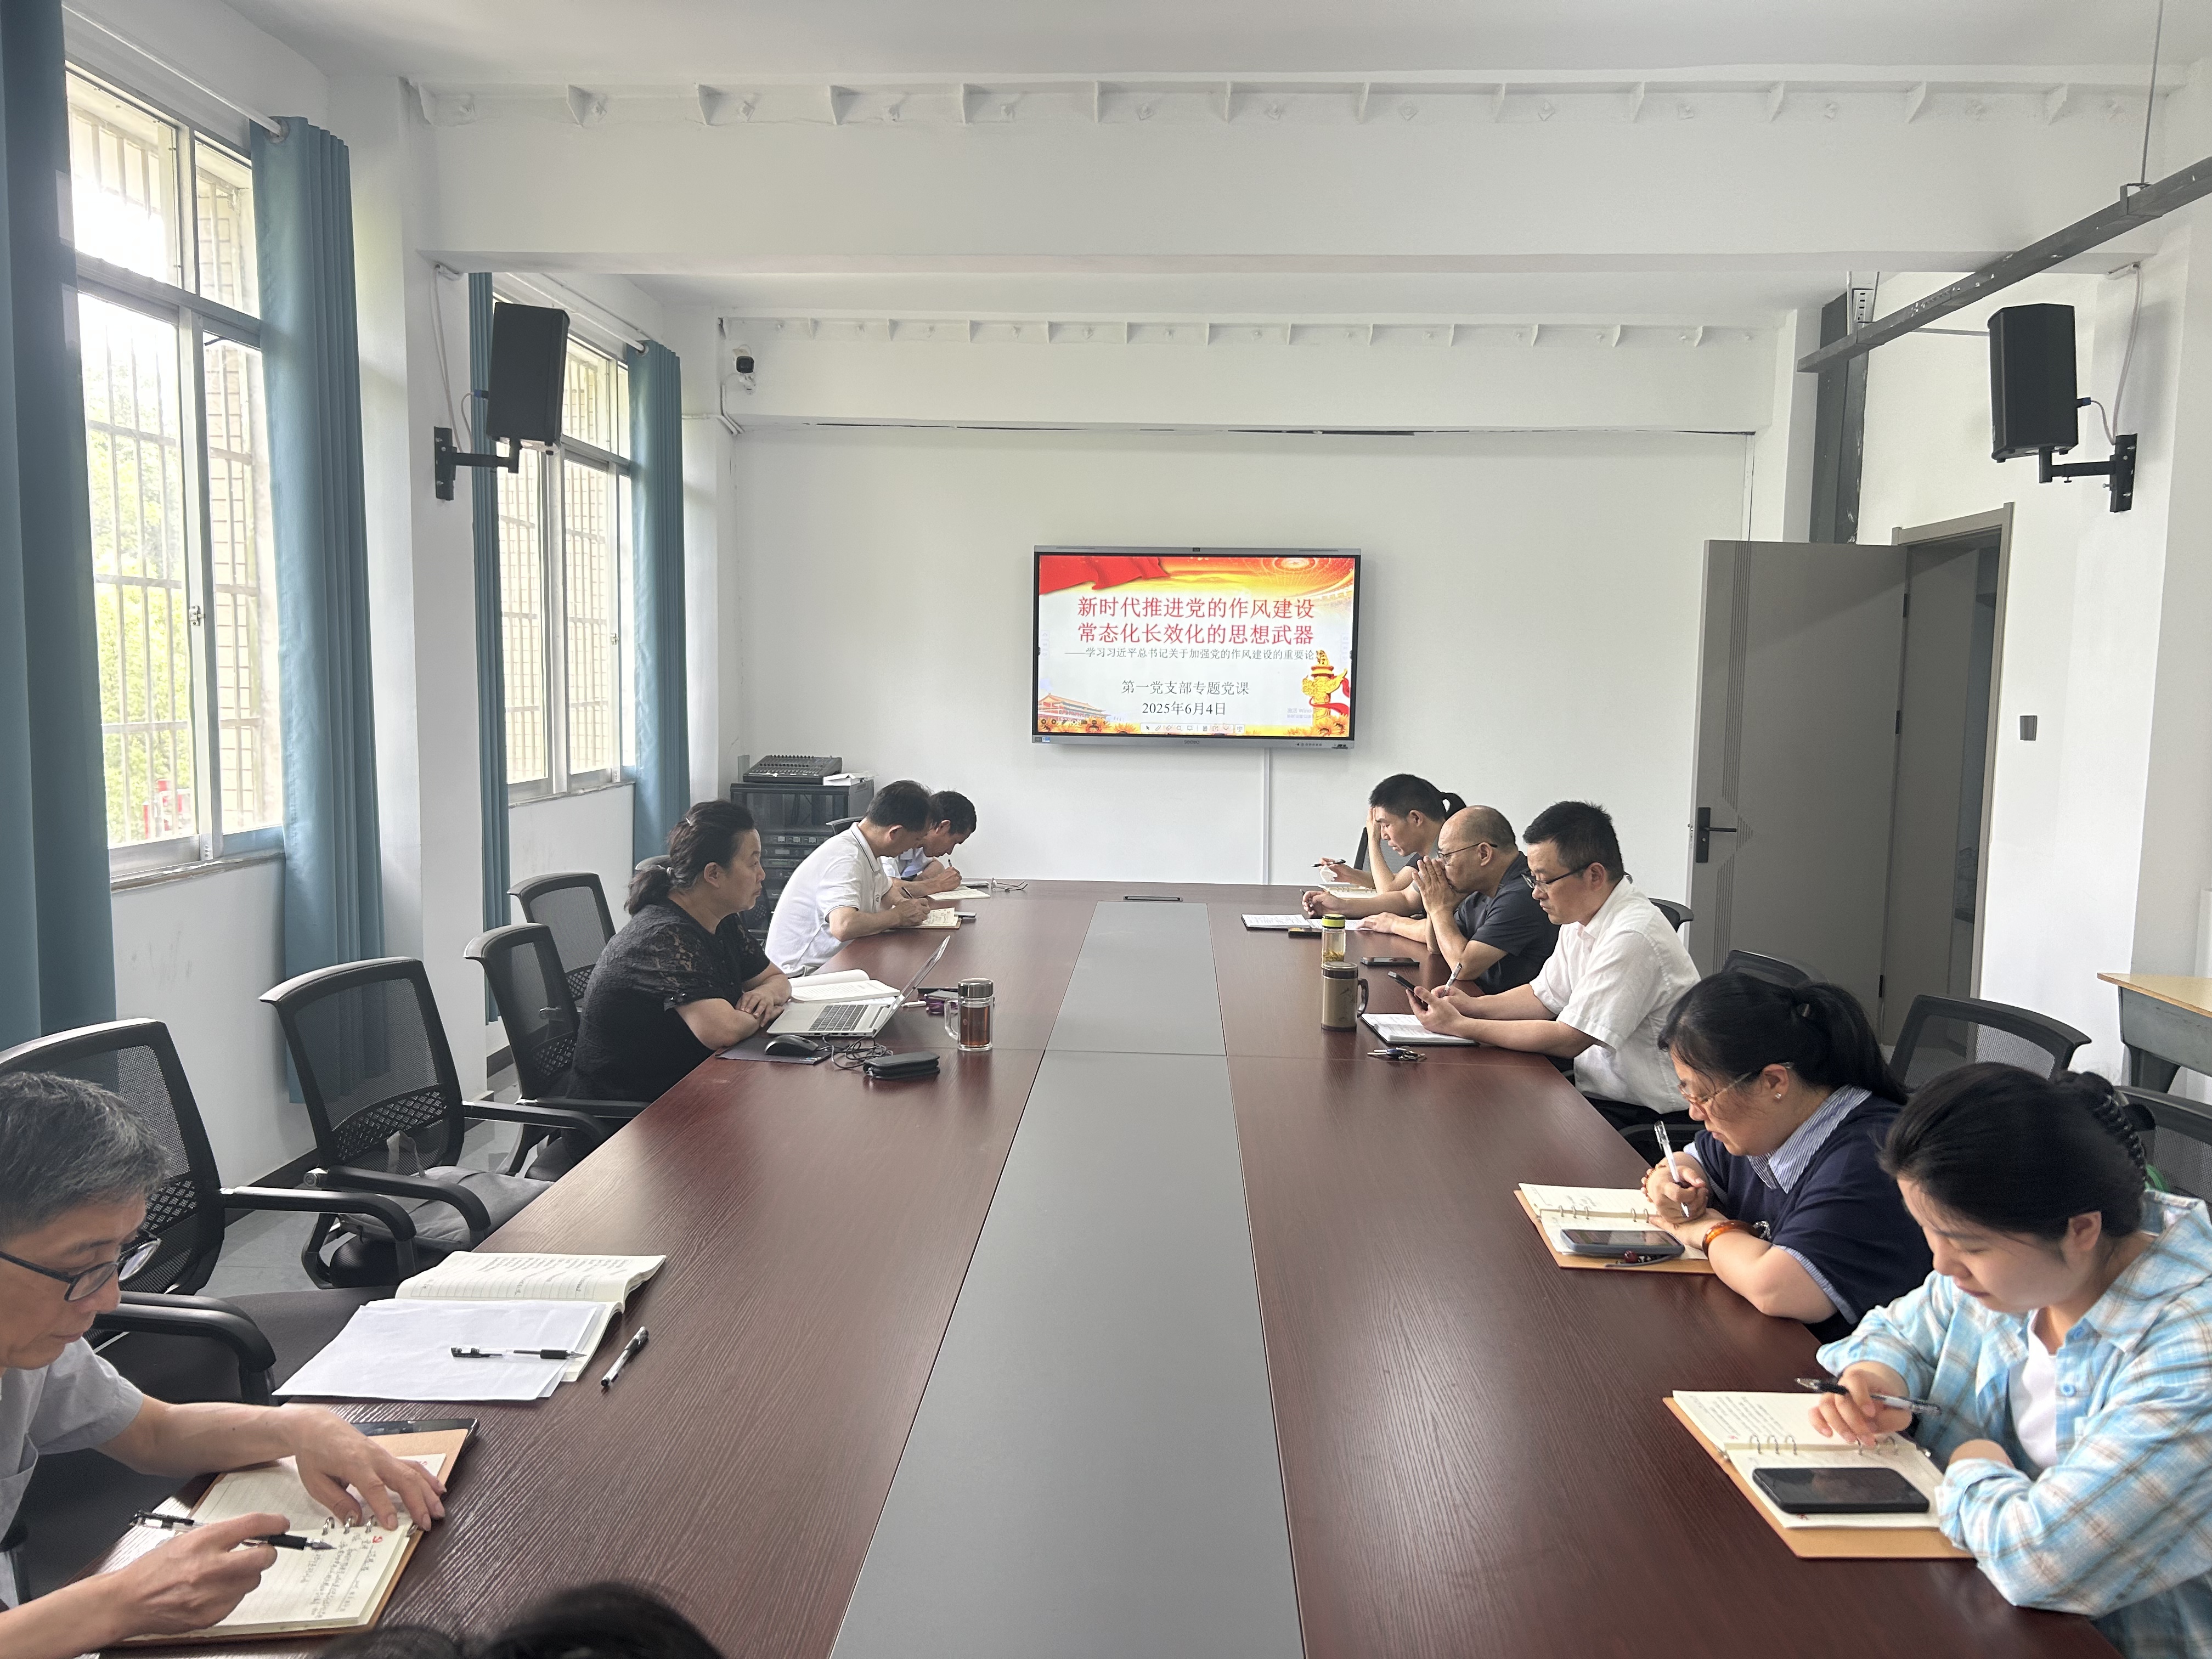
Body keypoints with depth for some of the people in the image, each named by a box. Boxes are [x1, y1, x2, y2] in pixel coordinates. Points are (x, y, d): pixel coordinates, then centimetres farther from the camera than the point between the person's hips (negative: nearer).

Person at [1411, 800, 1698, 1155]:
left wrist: (1460, 1026, -16)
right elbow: (1545, 996, 18)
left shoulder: (1632, 938, -25)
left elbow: (1567, 1039, -23)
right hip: (1601, 1092, 9)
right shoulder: (1580, 920, 6)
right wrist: (1475, 1006, 0)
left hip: (1648, 1121, -9)